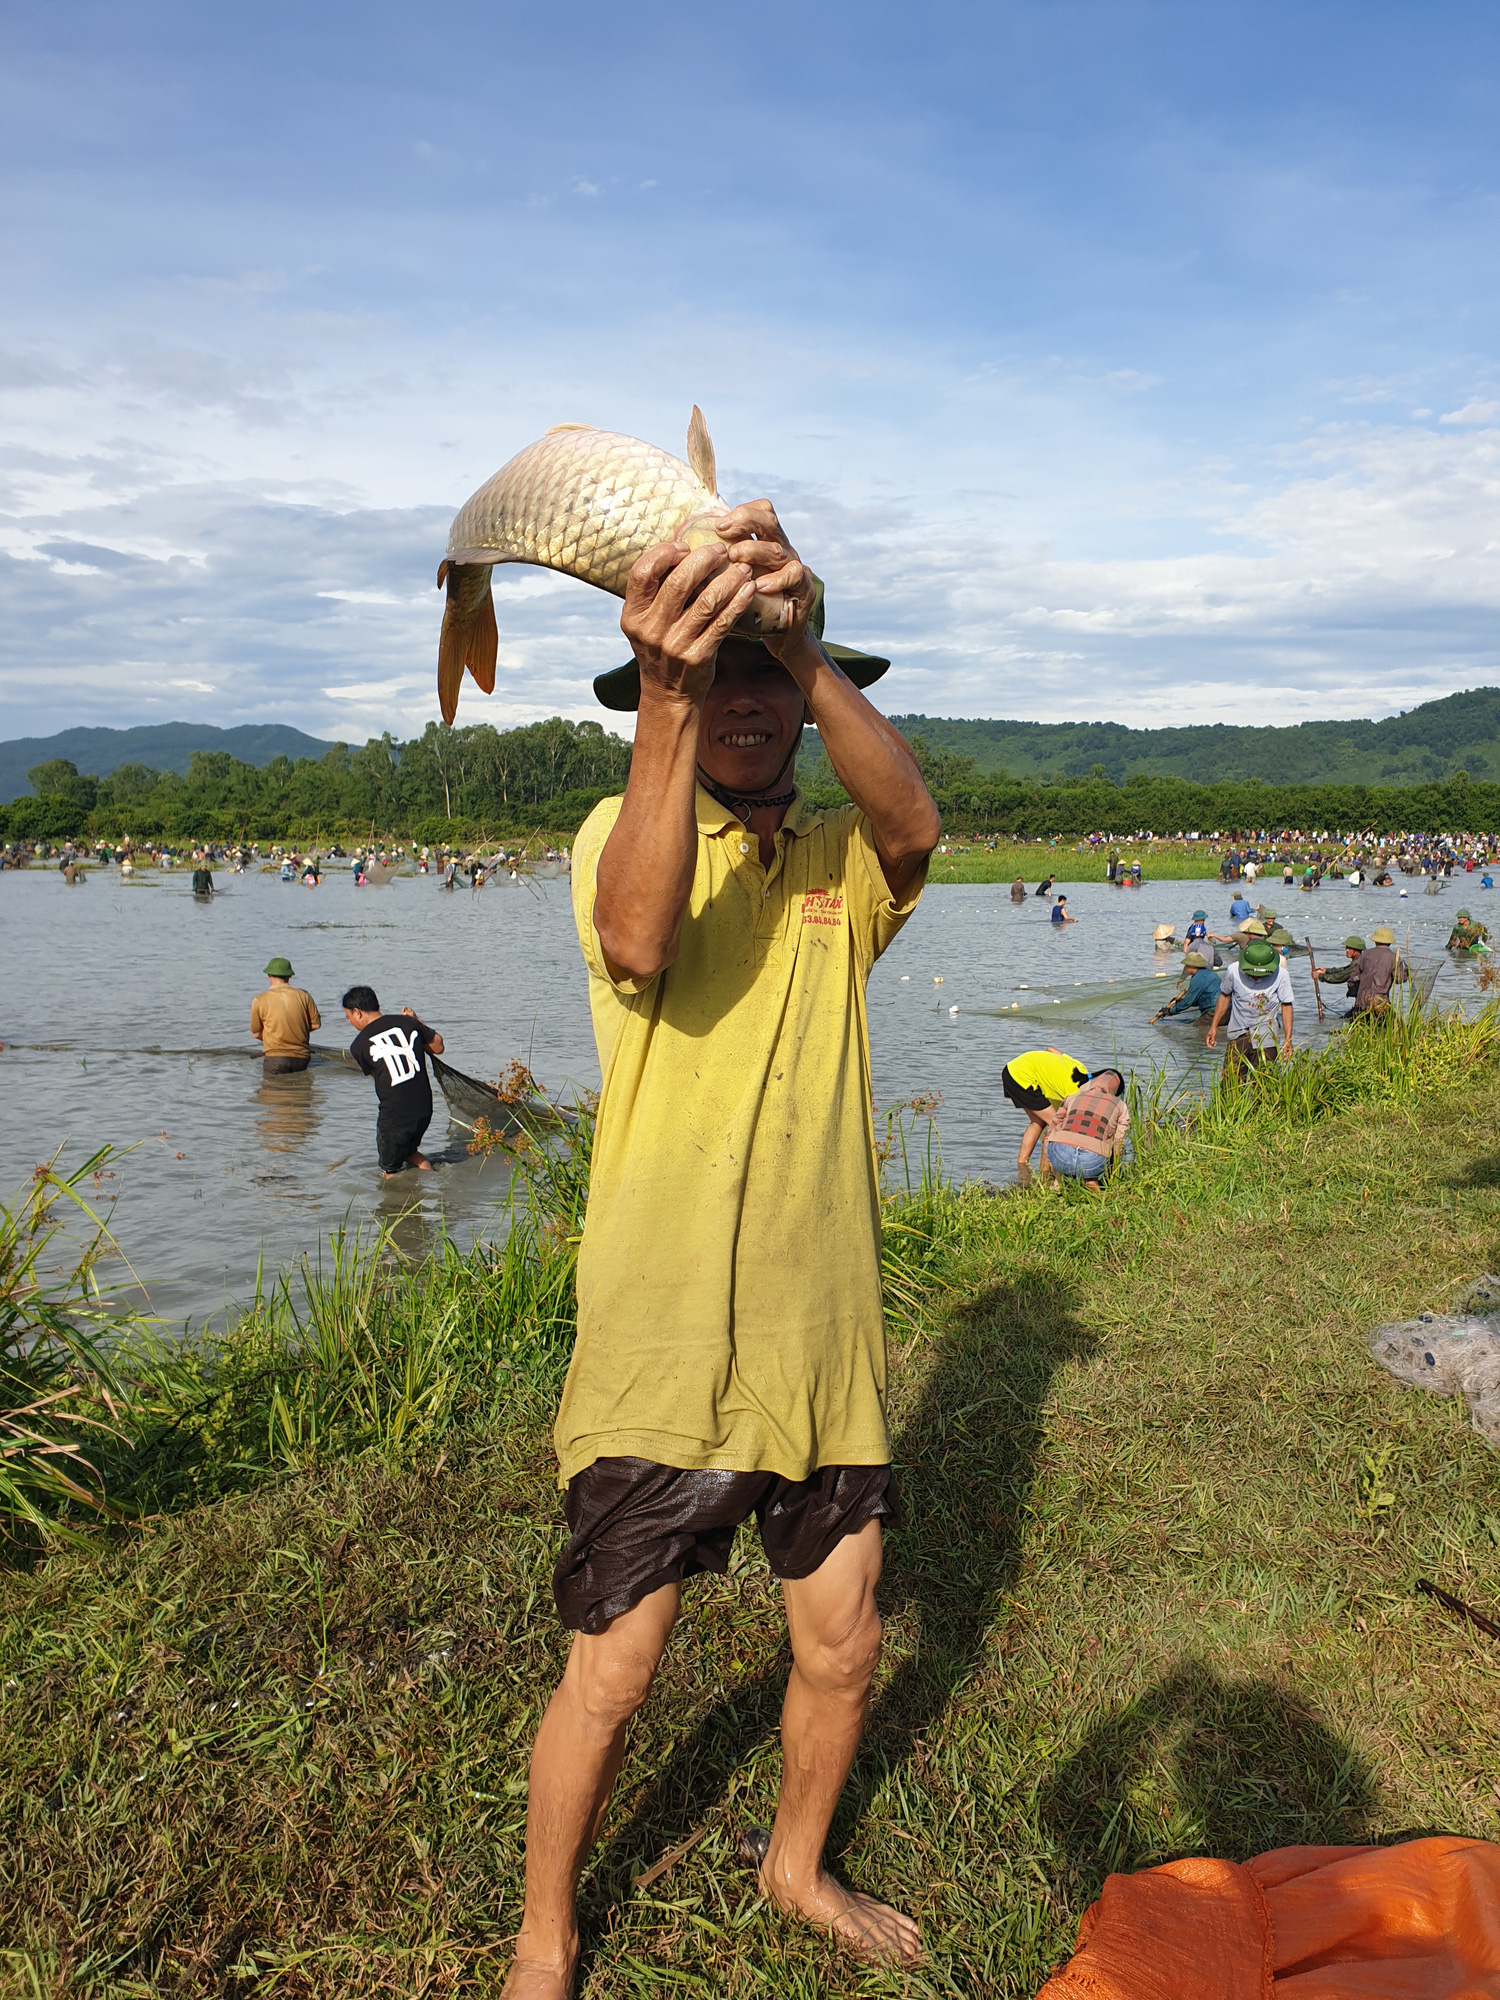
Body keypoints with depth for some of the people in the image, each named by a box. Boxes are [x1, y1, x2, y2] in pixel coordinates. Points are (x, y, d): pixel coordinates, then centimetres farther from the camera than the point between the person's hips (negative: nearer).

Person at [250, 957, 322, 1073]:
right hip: (302, 1059, 2)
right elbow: (316, 1024, 8)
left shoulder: (259, 1001, -4)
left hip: (276, 1059, -2)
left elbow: (256, 1033, 6)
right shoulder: (303, 995, 1)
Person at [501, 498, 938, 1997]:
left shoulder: (841, 861, 3)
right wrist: (668, 690, -41)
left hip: (824, 1344, 3)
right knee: (609, 1677, 6)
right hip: (659, 1350, -3)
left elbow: (914, 827, -22)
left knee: (842, 1650, 17)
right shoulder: (624, 832, -4)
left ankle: (796, 1865, 47)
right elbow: (636, 938, -29)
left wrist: (800, 649, -38)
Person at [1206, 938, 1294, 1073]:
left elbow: (1286, 1005, 0)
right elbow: (1225, 996, 11)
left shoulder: (1281, 975, -9)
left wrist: (1288, 1039, -5)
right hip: (1237, 1037, 1)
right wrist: (1214, 1026, 12)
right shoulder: (1233, 971, -6)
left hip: (1265, 1041, -1)